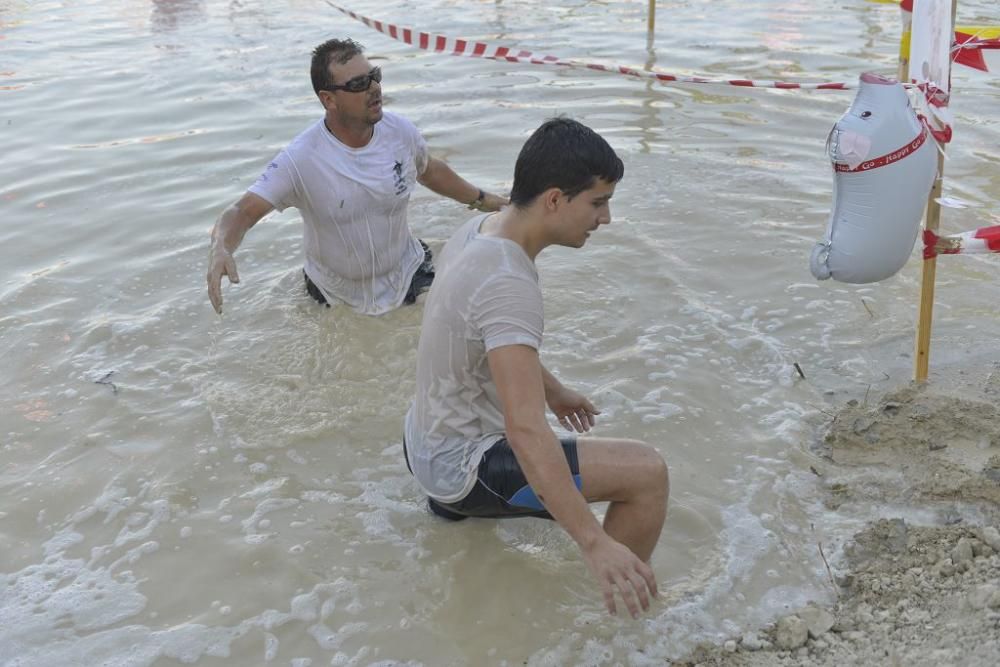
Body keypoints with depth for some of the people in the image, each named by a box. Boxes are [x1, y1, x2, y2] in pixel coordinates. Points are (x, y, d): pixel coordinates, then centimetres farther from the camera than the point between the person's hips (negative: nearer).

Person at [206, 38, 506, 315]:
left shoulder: (401, 132, -15)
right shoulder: (301, 158, -28)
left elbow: (430, 171, 7)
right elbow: (243, 212, -30)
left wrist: (481, 199, 17)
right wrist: (220, 249, -51)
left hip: (406, 277, 2)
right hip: (335, 297, -2)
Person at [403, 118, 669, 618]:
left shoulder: (478, 230, -2)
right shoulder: (507, 283, -31)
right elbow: (526, 430, -38)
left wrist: (553, 391, 27)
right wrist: (594, 543, -40)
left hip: (422, 442, 10)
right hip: (461, 469, -10)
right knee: (647, 472, -17)